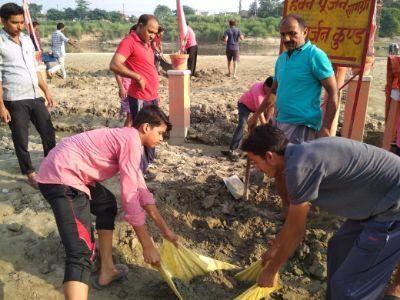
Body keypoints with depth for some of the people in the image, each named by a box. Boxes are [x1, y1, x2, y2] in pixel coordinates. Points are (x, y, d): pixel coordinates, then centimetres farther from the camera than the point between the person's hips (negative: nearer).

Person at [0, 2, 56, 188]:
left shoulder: (27, 40, 10)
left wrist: (46, 91, 15)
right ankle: (30, 173, 21)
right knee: (21, 139, 6)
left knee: (48, 132, 11)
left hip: (35, 97, 6)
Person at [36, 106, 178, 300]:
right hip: (60, 176, -11)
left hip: (65, 172, 11)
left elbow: (141, 190, 19)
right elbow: (130, 197, -17)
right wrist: (147, 245, -9)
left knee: (107, 204, 27)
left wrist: (164, 229, 17)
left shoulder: (127, 138, 17)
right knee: (81, 252, -18)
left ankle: (107, 271, 31)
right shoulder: (132, 140, -13)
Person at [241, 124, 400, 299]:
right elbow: (293, 218, 19)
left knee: (348, 284, -1)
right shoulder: (302, 154, 6)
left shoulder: (299, 167, -24)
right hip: (384, 201, 9)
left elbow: (295, 231, -13)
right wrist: (274, 247, 30)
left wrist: (271, 270, 2)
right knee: (338, 248, 23)